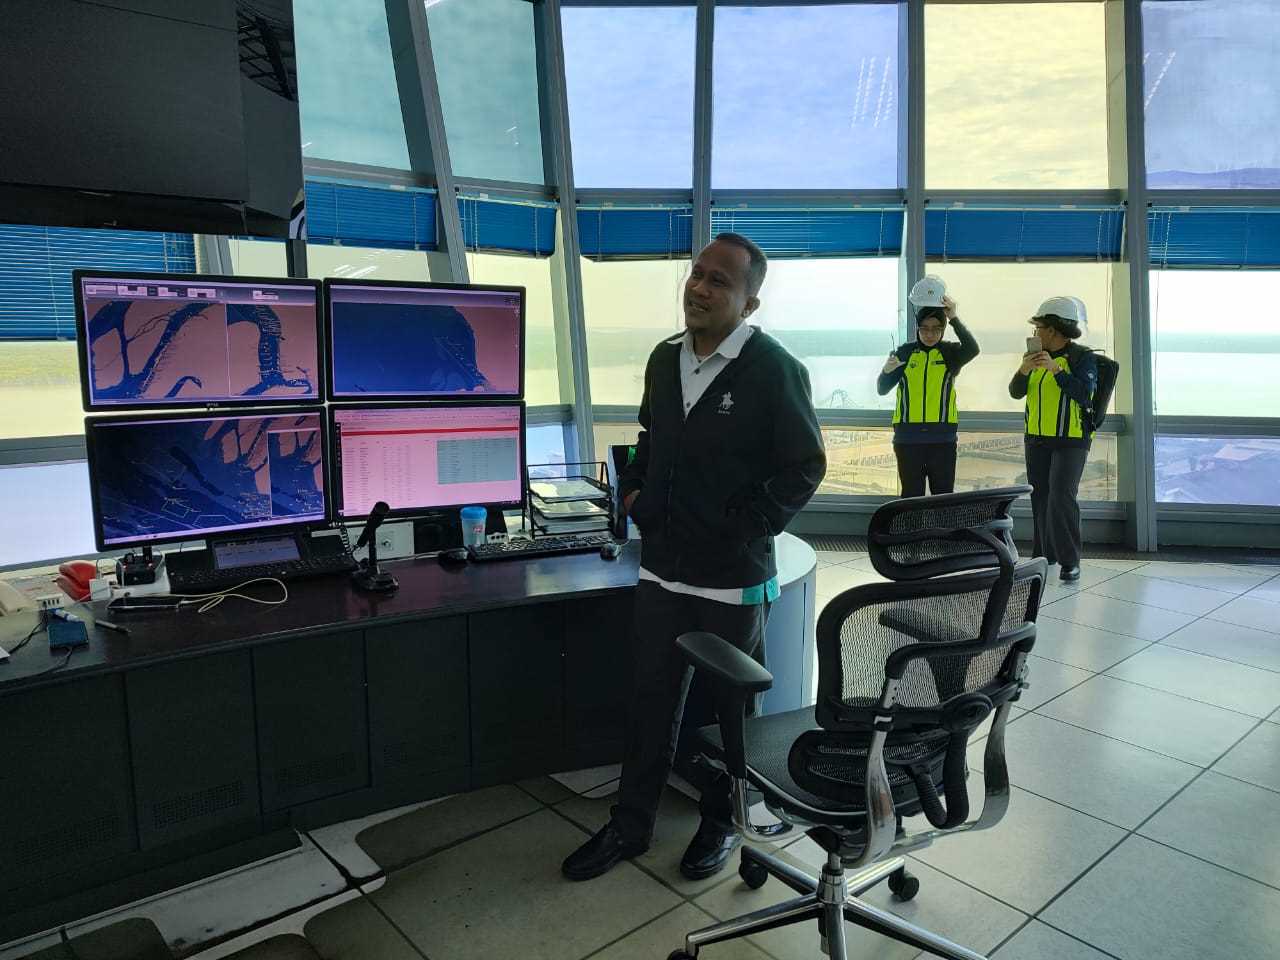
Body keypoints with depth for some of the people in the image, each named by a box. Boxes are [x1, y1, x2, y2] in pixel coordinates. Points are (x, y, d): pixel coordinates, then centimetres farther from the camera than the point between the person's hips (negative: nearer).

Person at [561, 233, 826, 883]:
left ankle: (721, 821, 37)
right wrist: (633, 488, 7)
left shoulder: (775, 370, -13)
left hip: (733, 578, -5)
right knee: (651, 701, 15)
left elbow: (804, 467, -9)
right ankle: (630, 825, 32)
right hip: (661, 567, 5)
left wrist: (743, 530, -13)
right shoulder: (665, 359, 6)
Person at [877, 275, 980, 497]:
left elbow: (973, 349, -19)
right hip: (908, 437, 0)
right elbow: (882, 390, 1)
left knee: (944, 496, 6)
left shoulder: (950, 352, 4)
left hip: (942, 437, 0)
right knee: (911, 496, 7)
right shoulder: (905, 352, 5)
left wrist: (954, 319, -25)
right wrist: (886, 370, -20)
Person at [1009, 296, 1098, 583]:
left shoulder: (1082, 357, -8)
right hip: (1037, 440, 6)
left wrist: (1056, 368, -28)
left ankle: (1069, 561, -6)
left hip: (1071, 441, -6)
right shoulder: (1037, 355, 8)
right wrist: (1023, 370, -17)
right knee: (1040, 497, 10)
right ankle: (1045, 554, 22)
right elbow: (1016, 392, 2)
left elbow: (1083, 393, -21)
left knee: (1062, 497, -14)